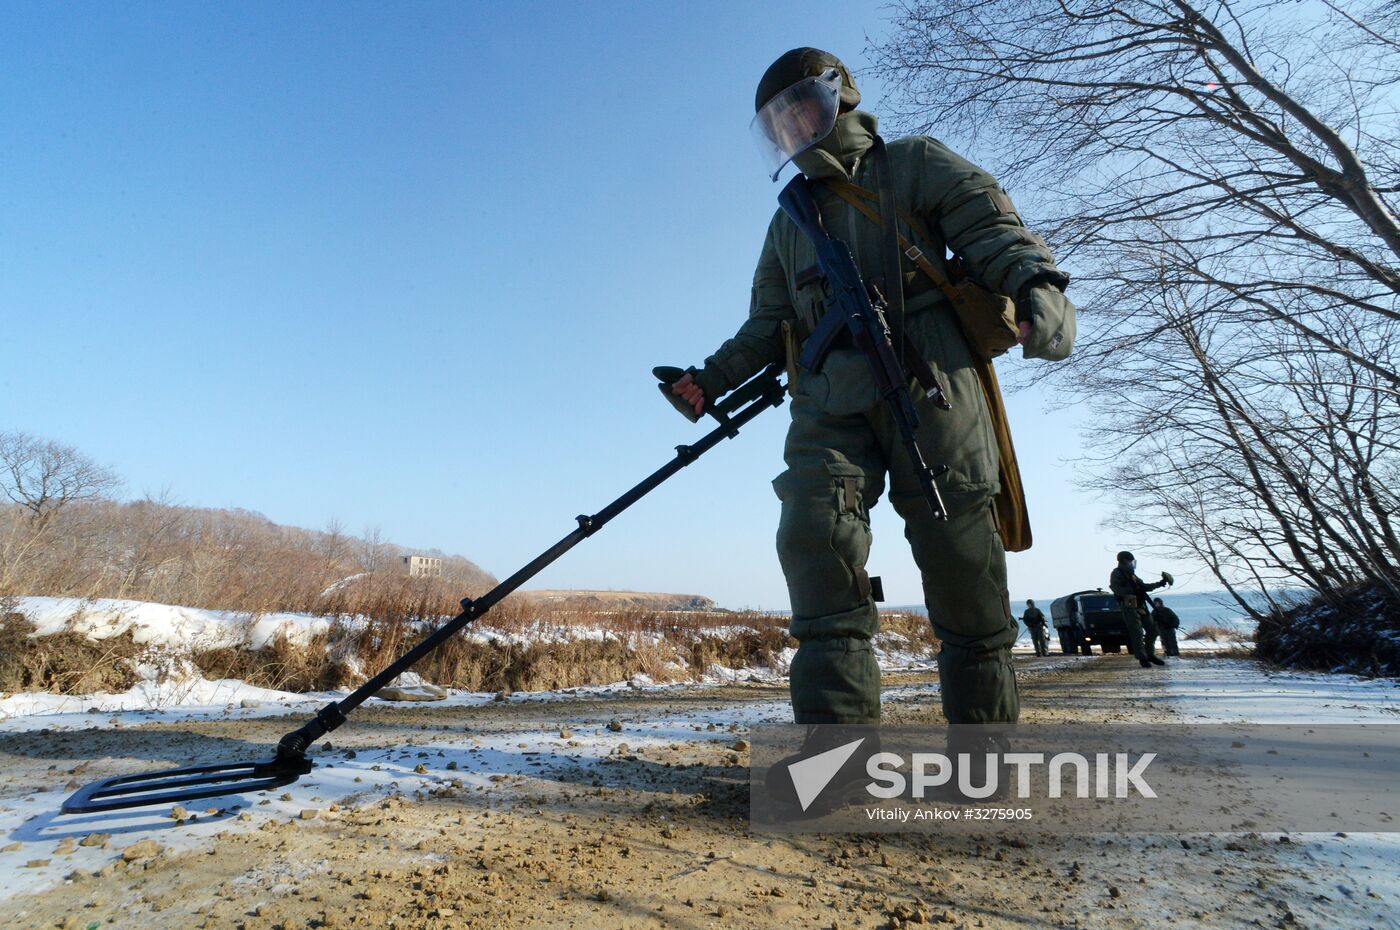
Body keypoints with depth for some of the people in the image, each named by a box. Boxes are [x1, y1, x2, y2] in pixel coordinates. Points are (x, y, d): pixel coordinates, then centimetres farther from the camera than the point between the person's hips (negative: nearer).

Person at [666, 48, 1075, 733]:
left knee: (963, 564, -5)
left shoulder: (916, 164, 17)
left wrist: (1039, 289, -17)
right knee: (814, 541, -21)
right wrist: (714, 376, 7)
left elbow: (994, 231, 4)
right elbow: (767, 323, 23)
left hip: (931, 381, -2)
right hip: (830, 402, 3)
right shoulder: (788, 221, 29)